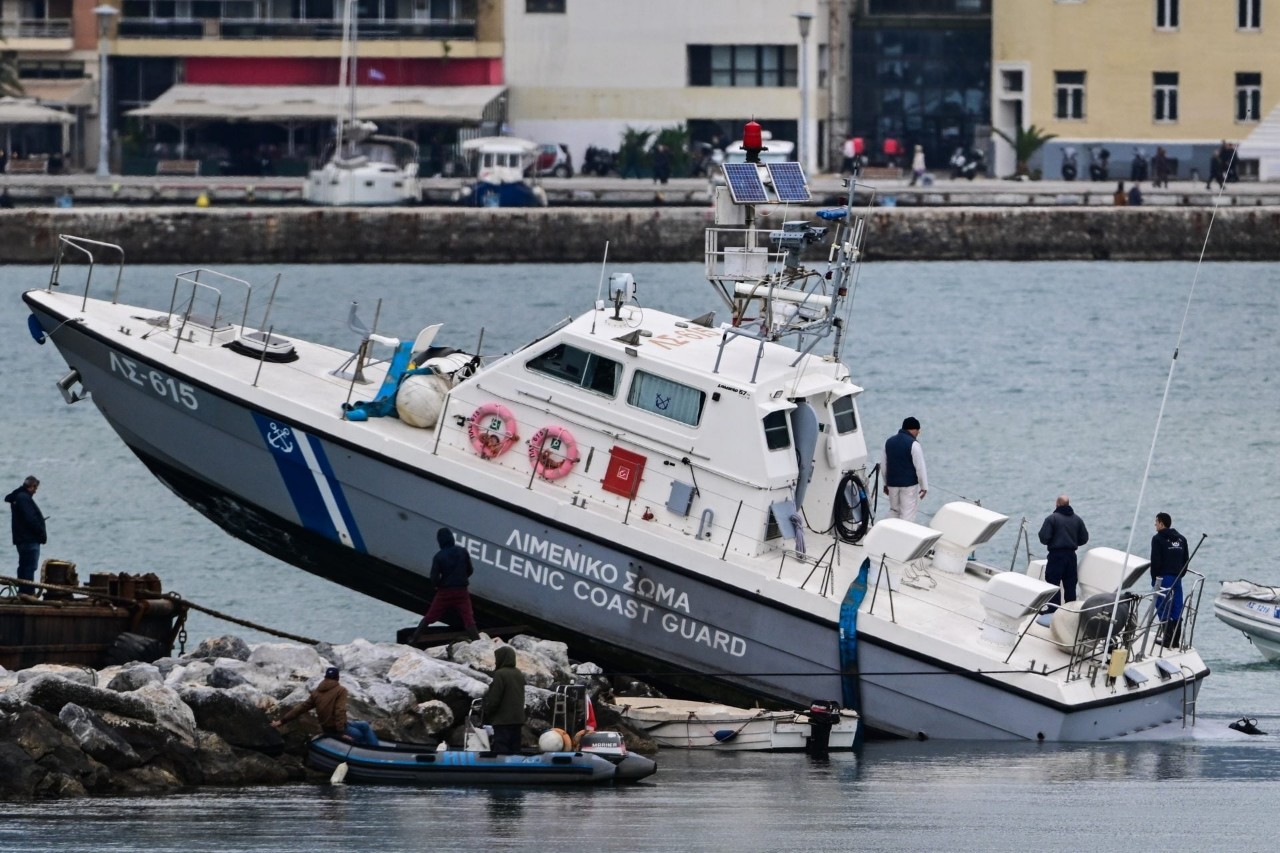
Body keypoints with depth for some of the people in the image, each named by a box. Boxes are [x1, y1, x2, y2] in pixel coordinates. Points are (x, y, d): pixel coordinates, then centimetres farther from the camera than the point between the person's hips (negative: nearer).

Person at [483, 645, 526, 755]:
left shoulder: (500, 674, -13)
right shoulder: (519, 675, 10)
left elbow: (494, 699, -14)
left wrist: (486, 715, 0)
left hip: (502, 721, -7)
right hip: (517, 719, 7)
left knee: (500, 750, -7)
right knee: (514, 750, 9)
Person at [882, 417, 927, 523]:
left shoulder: (889, 442, 8)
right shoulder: (913, 444, -13)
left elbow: (885, 465, 16)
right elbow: (920, 467, -14)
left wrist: (886, 483, 24)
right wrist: (924, 486, -7)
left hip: (892, 482, 6)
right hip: (909, 483, -6)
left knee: (894, 510, 17)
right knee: (907, 513, -1)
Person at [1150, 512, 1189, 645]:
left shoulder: (1158, 539, -9)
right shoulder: (1181, 539, 12)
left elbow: (1155, 561, -11)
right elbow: (1186, 559, 16)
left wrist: (1154, 579, -2)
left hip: (1163, 578, -6)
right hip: (1177, 578, 6)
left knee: (1163, 609, -4)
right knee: (1177, 608, 8)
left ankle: (1168, 638, -9)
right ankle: (1176, 638, 10)